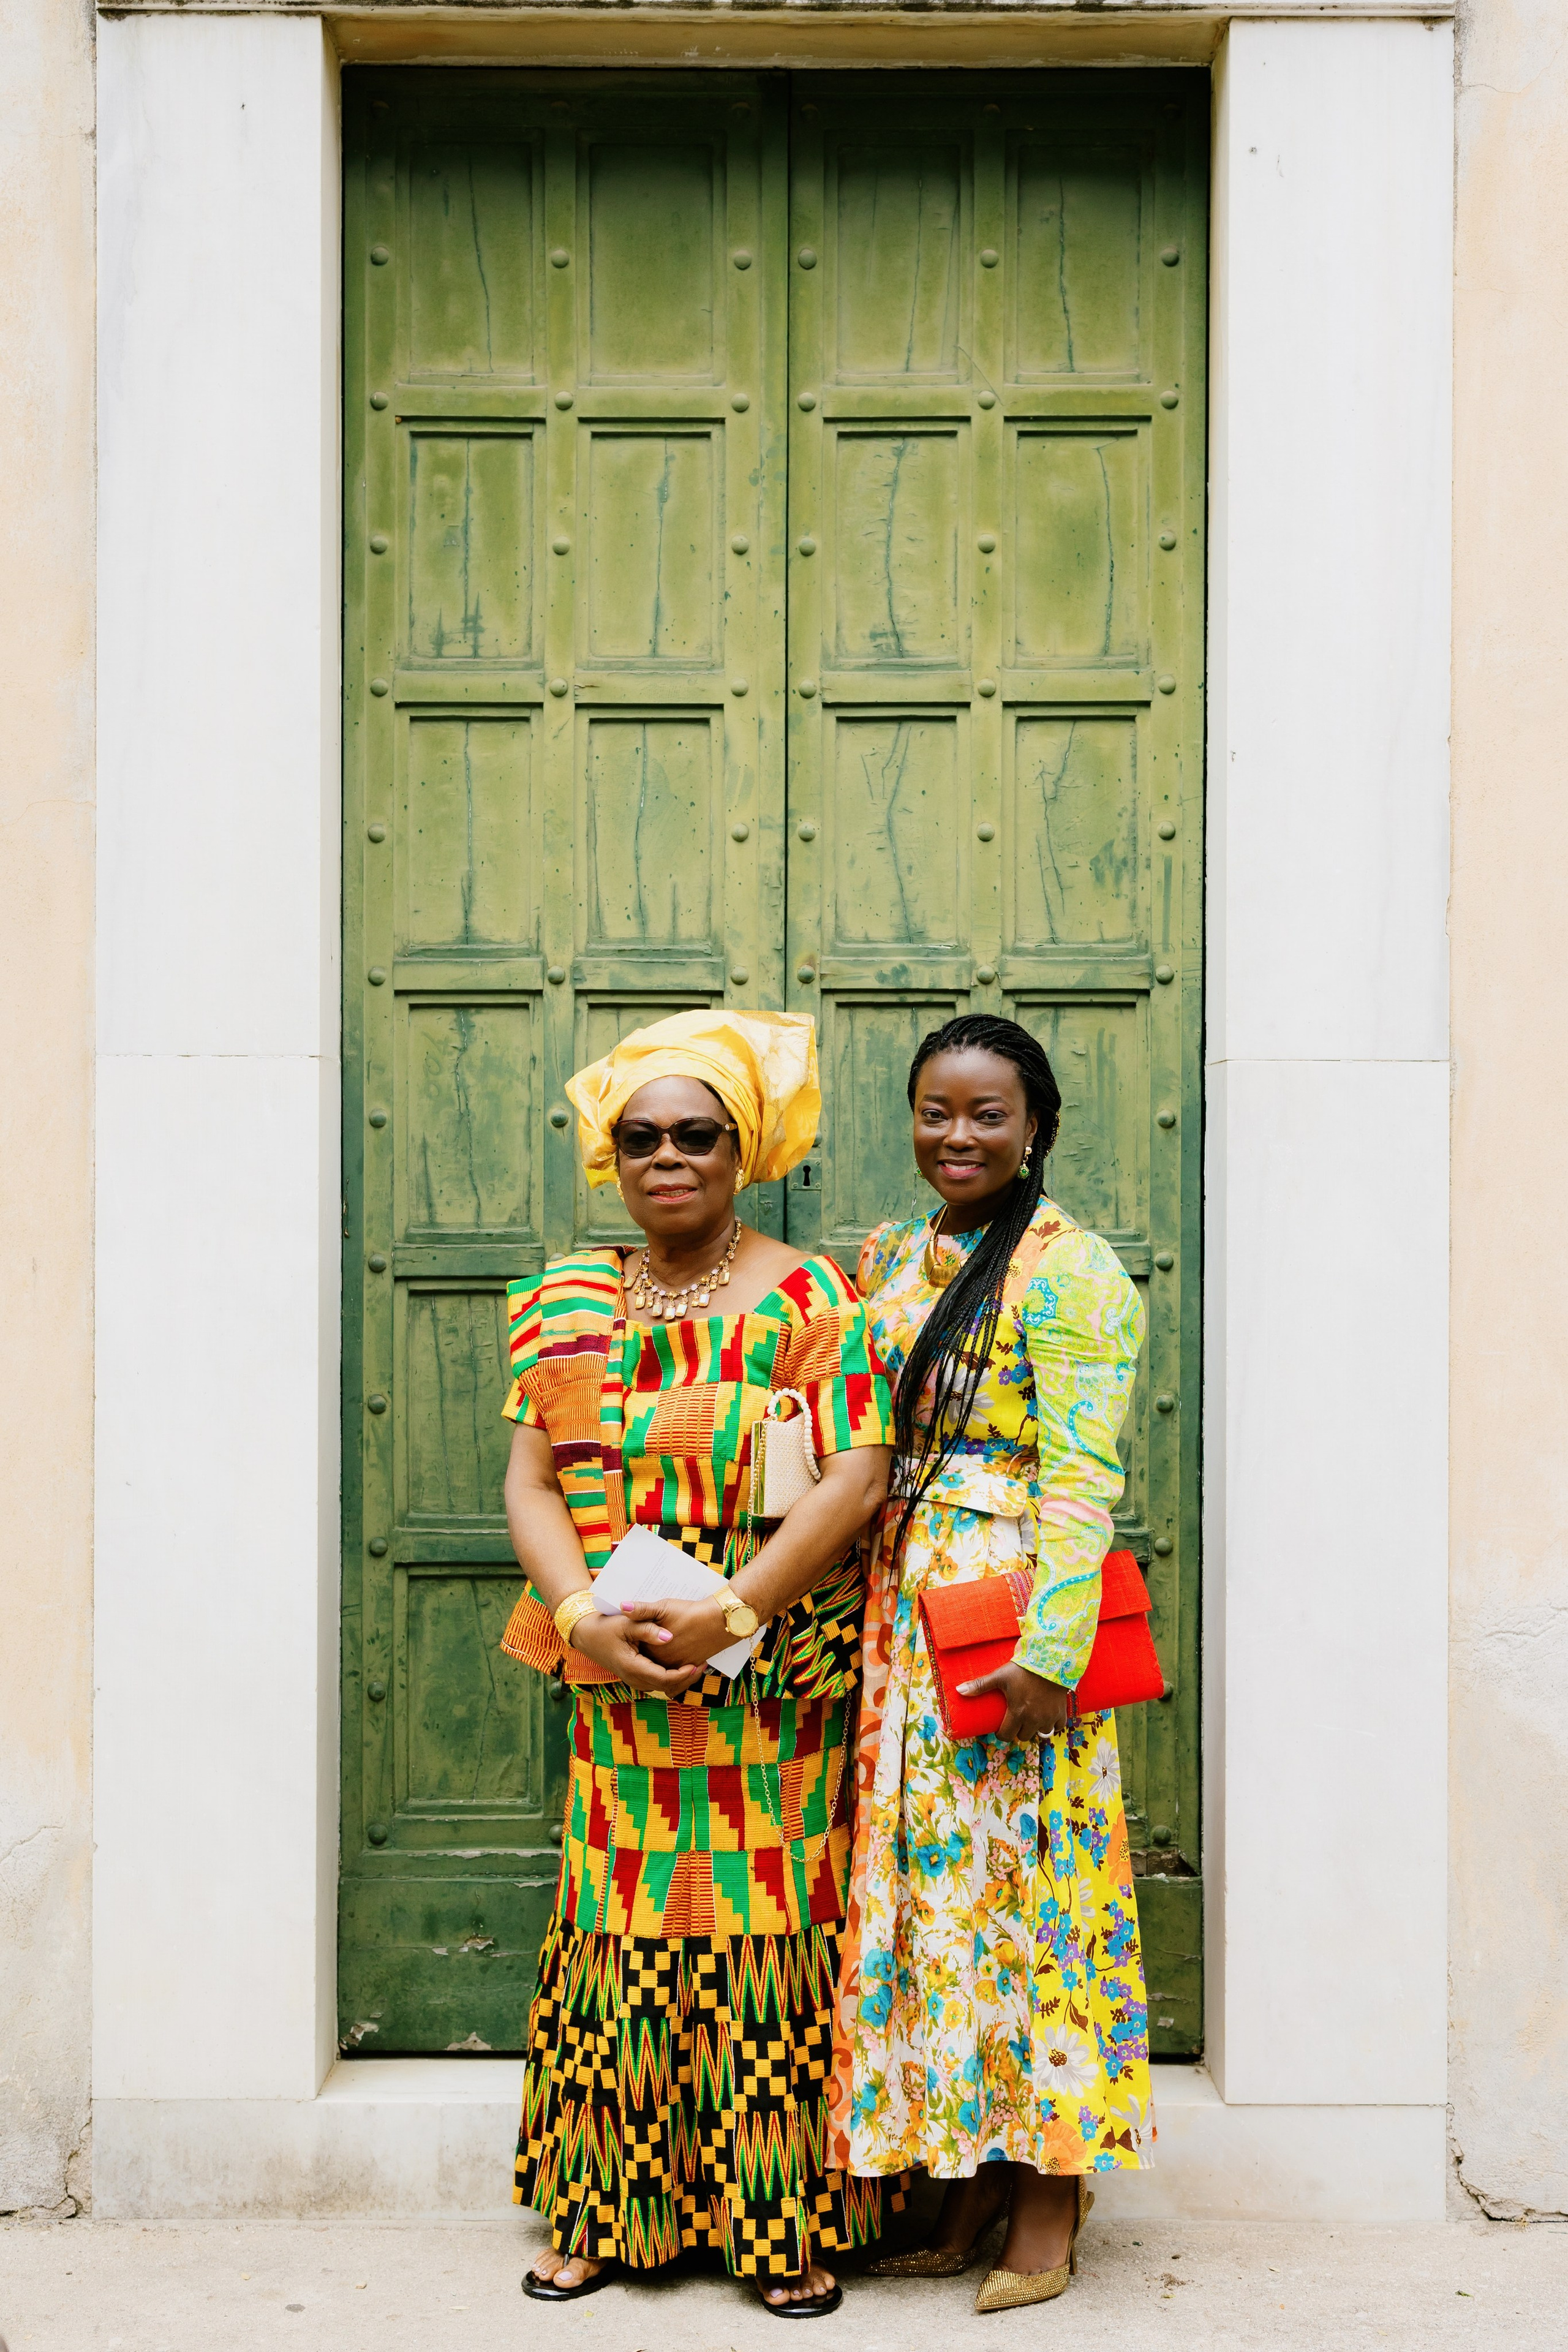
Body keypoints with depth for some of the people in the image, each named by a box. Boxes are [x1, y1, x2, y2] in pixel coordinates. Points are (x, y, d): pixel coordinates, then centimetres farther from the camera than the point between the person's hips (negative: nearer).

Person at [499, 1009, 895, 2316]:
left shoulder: (809, 1299, -1)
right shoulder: (571, 1303, 10)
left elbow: (858, 1476, -11)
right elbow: (530, 1483, 4)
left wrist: (730, 1610, -19)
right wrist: (582, 1614, -14)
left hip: (775, 1690, -3)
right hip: (620, 1688, 3)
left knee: (772, 1935, 0)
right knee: (625, 1932, 6)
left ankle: (789, 2224, 11)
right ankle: (606, 2210, 19)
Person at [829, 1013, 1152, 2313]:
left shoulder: (1068, 1270, -9)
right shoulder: (900, 1257, 15)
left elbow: (1080, 1476, -16)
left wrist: (1048, 1647, -23)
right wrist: (853, 1615, 13)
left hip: (1013, 1614, -7)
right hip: (906, 1605, 7)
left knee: (1021, 1881, -1)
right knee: (930, 1879, 10)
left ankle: (1048, 2214, 11)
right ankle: (966, 2193, 21)